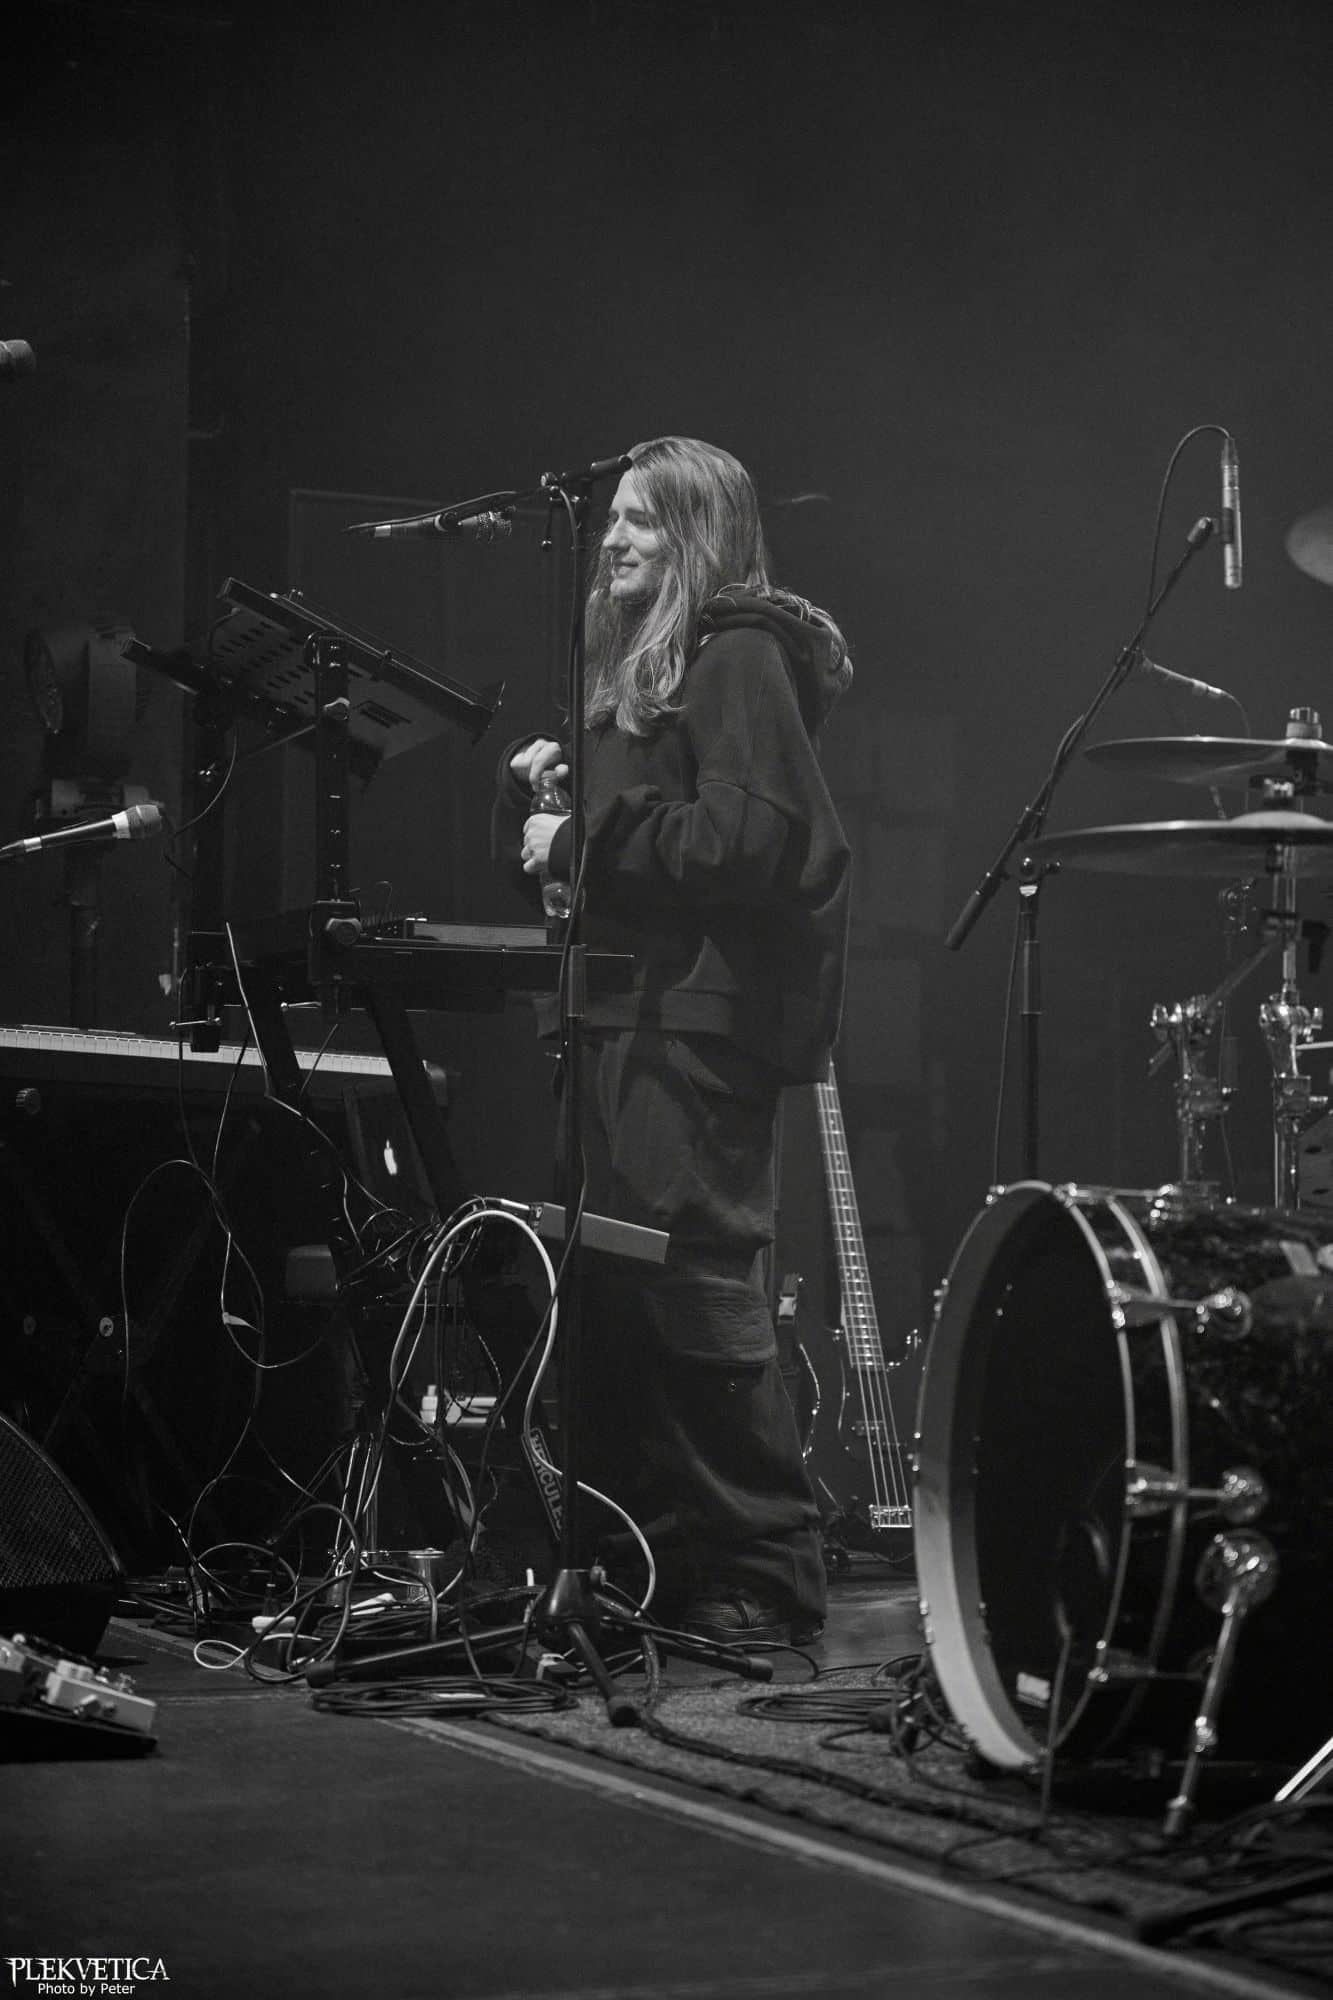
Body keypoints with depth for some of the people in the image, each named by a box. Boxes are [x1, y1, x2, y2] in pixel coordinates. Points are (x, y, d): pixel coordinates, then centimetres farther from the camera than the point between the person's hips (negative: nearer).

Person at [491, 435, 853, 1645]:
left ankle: (768, 1579, -7)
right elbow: (546, 860, 26)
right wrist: (536, 792, 6)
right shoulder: (631, 669, 23)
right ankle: (645, 1559, 14)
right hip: (623, 1011, 9)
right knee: (610, 1288, 7)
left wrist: (589, 835, -15)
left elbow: (748, 837, -17)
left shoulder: (741, 657, -4)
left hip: (700, 1018, -9)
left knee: (694, 1282, -12)